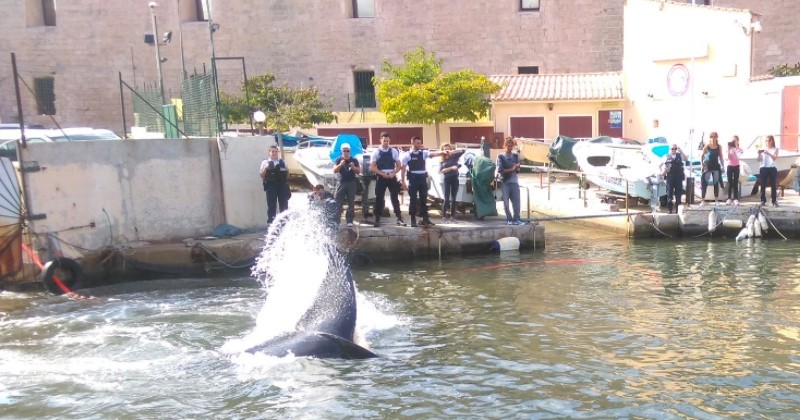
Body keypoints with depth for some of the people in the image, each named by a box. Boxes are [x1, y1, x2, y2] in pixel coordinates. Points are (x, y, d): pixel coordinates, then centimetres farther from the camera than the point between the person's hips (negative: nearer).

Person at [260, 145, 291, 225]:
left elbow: (287, 173, 23)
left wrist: (287, 170, 2)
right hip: (271, 186, -2)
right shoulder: (265, 162, 9)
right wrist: (266, 168, -13)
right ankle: (270, 222, 1)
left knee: (284, 205, 4)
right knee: (271, 205, -3)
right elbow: (262, 175, 3)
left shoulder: (282, 162, 16)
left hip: (282, 186, 2)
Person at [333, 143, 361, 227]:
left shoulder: (354, 160, 4)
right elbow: (334, 171, -6)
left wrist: (353, 167, -16)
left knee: (351, 203, 1)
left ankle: (349, 221, 5)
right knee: (338, 203, -4)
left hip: (351, 183, 1)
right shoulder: (338, 160, 2)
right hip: (341, 183, -1)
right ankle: (336, 221, -3)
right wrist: (340, 165, -24)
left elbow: (359, 171, 4)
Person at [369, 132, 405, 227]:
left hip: (392, 177, 1)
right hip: (381, 177, -1)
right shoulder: (376, 152, 0)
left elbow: (399, 166, 7)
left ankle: (399, 218, 6)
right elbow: (372, 167, -3)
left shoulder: (394, 151, 4)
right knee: (379, 199, 2)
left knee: (395, 198, 2)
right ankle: (377, 219, 8)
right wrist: (383, 174, -12)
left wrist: (393, 173, -10)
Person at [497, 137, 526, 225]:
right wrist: (511, 169, -8)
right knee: (506, 201, -1)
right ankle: (509, 219, 6)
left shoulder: (516, 156, 14)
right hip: (504, 182, -3)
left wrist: (517, 168, -9)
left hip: (514, 181, 3)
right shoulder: (501, 156, 3)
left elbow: (518, 170, 14)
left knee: (516, 201, -4)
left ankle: (516, 219, 0)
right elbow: (500, 170, -8)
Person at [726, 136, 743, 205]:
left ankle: (735, 199, 2)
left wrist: (735, 148, -20)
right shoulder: (729, 149, 3)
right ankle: (729, 199, 3)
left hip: (736, 166, -1)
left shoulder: (739, 149, 0)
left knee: (735, 183, 0)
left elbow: (737, 157, -18)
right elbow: (728, 158, -8)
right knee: (730, 183, 1)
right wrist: (728, 149, -14)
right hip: (730, 166, 1)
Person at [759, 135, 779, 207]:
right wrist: (759, 153, -14)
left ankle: (774, 201, -1)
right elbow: (759, 160, 4)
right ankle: (763, 201, 5)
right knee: (763, 185, 0)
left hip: (772, 168, -1)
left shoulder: (775, 149, 8)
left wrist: (768, 153, -25)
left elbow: (774, 158, -9)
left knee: (773, 185, -3)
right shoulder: (762, 148, 8)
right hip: (763, 168, 1)